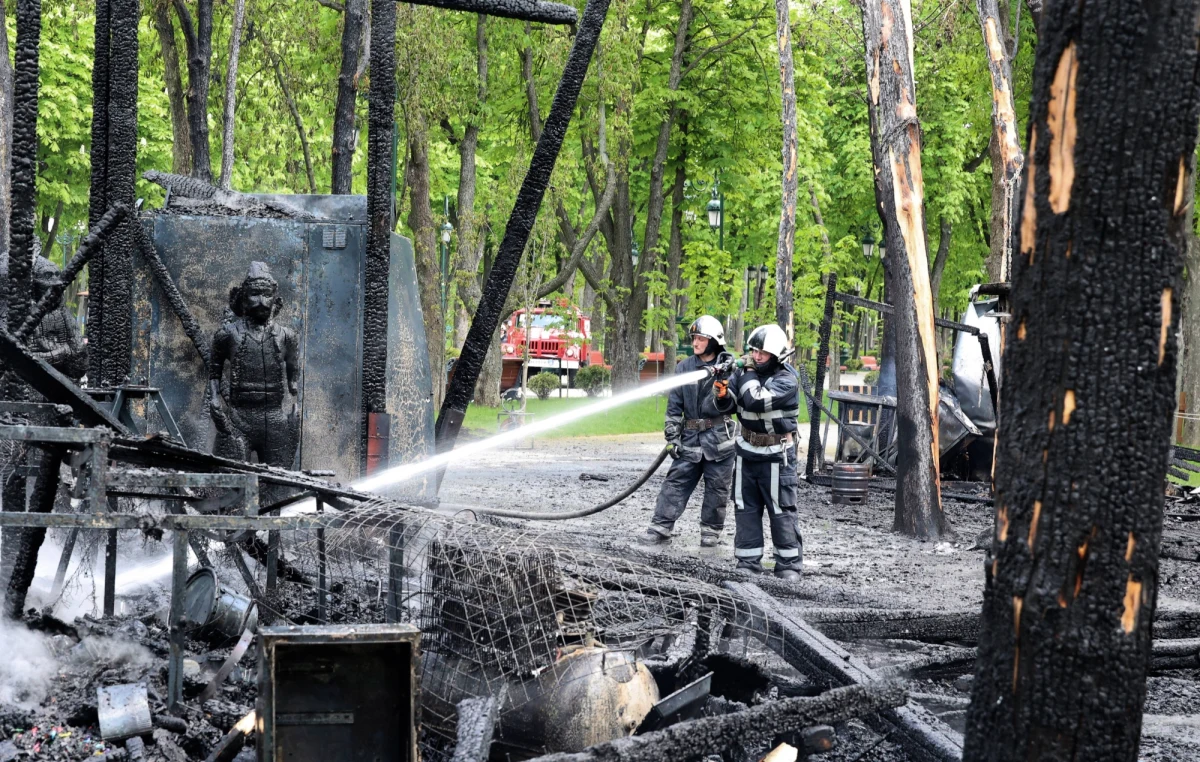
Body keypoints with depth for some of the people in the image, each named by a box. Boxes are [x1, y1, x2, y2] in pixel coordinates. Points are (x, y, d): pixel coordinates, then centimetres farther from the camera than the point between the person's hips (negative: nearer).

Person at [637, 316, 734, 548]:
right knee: (676, 480, 0)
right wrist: (672, 436, 2)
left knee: (716, 486, 4)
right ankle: (660, 527, 1)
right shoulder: (684, 367, 6)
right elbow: (674, 405, 7)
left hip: (718, 436, -2)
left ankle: (711, 531, 15)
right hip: (690, 435, 3)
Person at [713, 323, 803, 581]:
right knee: (745, 509, 8)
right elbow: (728, 405, 1)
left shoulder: (786, 379, -15)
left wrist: (748, 373, -17)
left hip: (776, 456, -6)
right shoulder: (745, 372, 3)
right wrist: (722, 392, -20)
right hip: (747, 451, 6)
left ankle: (789, 565, 6)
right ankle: (748, 562, 15)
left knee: (782, 511, -2)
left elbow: (756, 401, -28)